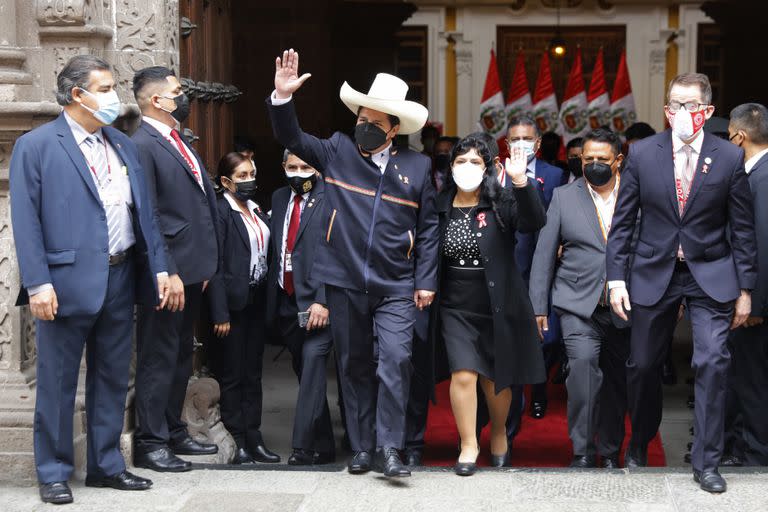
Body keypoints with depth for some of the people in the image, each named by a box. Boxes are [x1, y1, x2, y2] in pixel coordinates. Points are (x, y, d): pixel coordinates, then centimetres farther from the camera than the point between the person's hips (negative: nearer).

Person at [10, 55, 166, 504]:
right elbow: (26, 220, -9)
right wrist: (38, 283, -16)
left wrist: (159, 267, 7)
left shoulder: (124, 146, 14)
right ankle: (54, 473, 13)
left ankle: (107, 465, 24)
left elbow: (144, 212, 14)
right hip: (68, 283, -6)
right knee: (57, 383, 3)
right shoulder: (36, 146, -4)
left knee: (113, 380, 13)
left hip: (120, 282, 6)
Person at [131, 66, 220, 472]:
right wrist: (168, 274, -21)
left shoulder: (180, 144, 15)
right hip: (168, 273, -9)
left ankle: (174, 433, 27)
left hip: (192, 270, 9)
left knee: (181, 356, 17)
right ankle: (150, 443, 5)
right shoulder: (143, 145, -14)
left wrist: (204, 265, 16)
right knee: (158, 358, -2)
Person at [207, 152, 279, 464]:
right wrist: (220, 314, -18)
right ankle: (239, 443, 8)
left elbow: (265, 254, 13)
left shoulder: (256, 210, 11)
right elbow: (215, 265, -14)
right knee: (232, 375, 2)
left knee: (253, 372, 12)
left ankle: (254, 438, 18)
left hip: (257, 301, 7)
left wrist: (269, 299, 6)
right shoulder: (220, 212, -10)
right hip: (233, 301, -7)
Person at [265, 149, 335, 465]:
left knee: (312, 366, -12)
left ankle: (304, 447, -10)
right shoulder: (279, 198, 14)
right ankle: (323, 448, 21)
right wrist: (272, 300, 10)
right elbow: (276, 250, 16)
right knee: (305, 372, 12)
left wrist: (324, 301, -19)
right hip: (286, 302, 7)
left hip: (317, 301, -7)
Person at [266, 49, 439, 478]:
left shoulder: (417, 166, 4)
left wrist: (426, 281, 1)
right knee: (354, 366, 9)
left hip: (396, 286, -1)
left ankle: (389, 449, -7)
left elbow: (428, 228, 6)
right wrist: (283, 97, -17)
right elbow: (292, 138, 0)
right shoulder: (337, 151, 5)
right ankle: (362, 447, 19)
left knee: (396, 359, -14)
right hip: (345, 282, 1)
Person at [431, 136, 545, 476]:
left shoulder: (501, 203, -6)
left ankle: (499, 434, 37)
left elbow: (534, 222, -24)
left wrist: (520, 181, -36)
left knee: (495, 378, 11)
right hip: (456, 307, 1)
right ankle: (468, 445, 5)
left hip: (497, 305, -1)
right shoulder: (440, 208, 1)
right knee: (463, 374, -10)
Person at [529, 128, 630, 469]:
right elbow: (544, 253, 6)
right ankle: (583, 452, -14)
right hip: (579, 303, -1)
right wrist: (539, 306, 3)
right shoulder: (564, 197, 5)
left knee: (616, 380, 8)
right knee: (584, 363, -21)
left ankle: (610, 452, 25)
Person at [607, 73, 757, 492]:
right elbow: (622, 221, 1)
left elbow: (742, 228, 0)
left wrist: (744, 288, -1)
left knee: (712, 362, -11)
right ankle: (639, 444, 34)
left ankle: (706, 462, 2)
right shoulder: (642, 153, -3)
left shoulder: (730, 157, -5)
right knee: (643, 365, 9)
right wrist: (616, 278, -4)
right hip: (654, 271, 1)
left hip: (710, 273, -1)